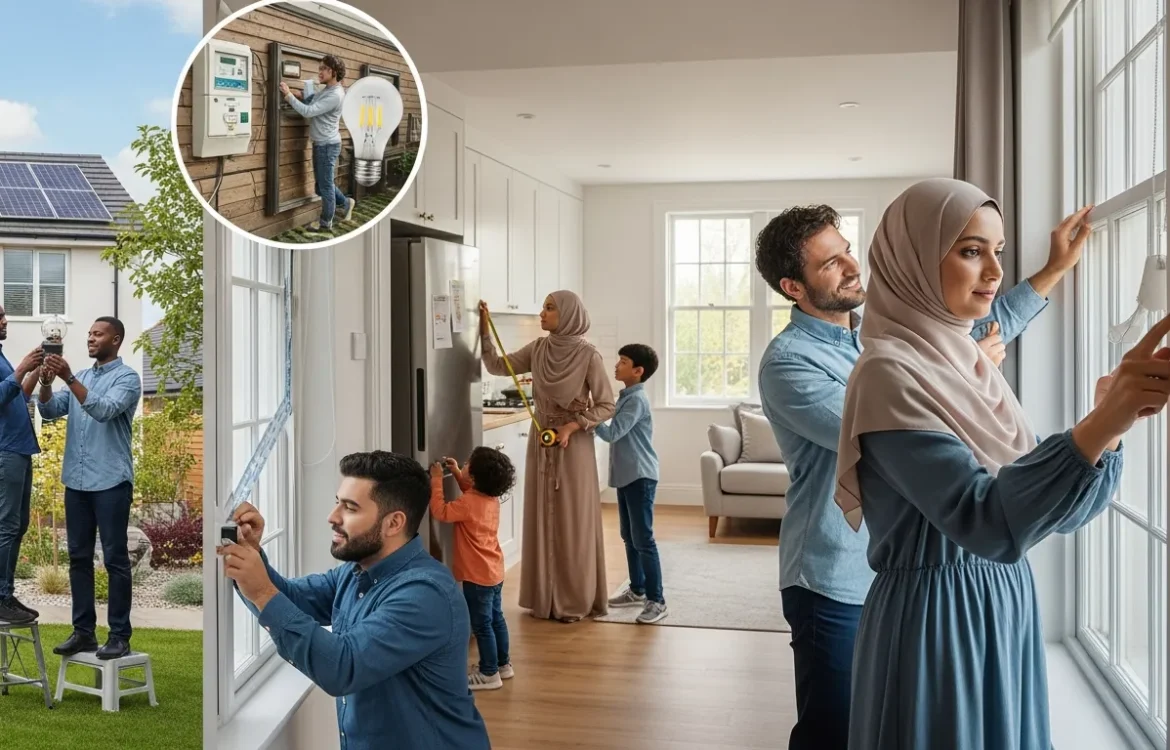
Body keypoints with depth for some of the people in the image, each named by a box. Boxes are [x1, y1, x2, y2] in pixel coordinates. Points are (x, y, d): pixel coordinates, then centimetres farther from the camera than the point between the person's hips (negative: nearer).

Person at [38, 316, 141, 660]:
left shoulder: (127, 378, -4)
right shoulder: (79, 377, 16)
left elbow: (104, 410, -20)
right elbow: (49, 410, 7)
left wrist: (68, 378, -25)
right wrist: (46, 381, -12)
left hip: (111, 482, -6)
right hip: (76, 481, 7)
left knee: (114, 560, -2)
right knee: (79, 558, 8)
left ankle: (119, 635, 2)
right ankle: (84, 631, 16)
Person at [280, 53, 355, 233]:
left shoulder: (335, 95, -21)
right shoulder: (326, 90, 11)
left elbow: (308, 111, -25)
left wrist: (288, 95, -19)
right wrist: (296, 94, -5)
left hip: (328, 145, -10)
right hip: (320, 144, 10)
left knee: (325, 185, 2)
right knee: (322, 183, 19)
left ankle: (326, 223, 13)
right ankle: (345, 202, 36)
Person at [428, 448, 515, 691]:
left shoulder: (468, 504, -25)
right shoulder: (491, 498, 1)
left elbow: (440, 511, -21)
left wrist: (437, 479, -15)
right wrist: (456, 473, 15)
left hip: (477, 576, -9)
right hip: (494, 572, 9)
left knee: (481, 625, 2)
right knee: (496, 619, 20)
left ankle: (490, 674, 11)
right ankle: (503, 664, 32)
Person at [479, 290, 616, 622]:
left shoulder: (588, 355, -13)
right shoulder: (538, 349, 3)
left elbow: (607, 405, -11)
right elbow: (497, 366, 5)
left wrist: (572, 426, -21)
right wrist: (484, 329, -4)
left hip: (574, 446, -5)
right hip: (540, 443, 5)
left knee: (572, 523, 1)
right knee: (542, 519, 9)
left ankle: (575, 600, 11)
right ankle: (546, 597, 19)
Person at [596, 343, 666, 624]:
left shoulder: (637, 400, -17)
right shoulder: (626, 396, 14)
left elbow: (612, 433, -24)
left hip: (640, 477, -10)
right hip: (625, 475, 10)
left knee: (643, 539, -8)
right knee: (629, 537, 16)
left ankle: (656, 600, -4)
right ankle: (637, 590, 27)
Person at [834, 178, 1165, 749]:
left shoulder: (967, 363, 7)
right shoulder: (890, 372, -19)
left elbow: (1056, 503, 5)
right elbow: (987, 521, -29)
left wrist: (1110, 421, -12)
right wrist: (1101, 422, -38)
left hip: (1004, 606, 8)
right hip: (935, 618, -8)